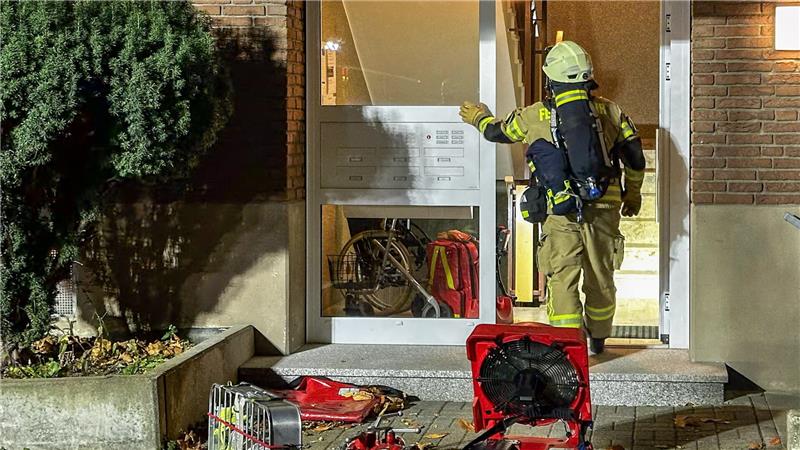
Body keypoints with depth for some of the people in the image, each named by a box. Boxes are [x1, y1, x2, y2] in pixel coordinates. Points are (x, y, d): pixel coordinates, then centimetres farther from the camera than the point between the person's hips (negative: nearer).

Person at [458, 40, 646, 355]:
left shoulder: (536, 116, 1)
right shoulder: (609, 111, 4)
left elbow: (498, 132, 18)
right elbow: (635, 157, 8)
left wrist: (478, 118, 40)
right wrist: (633, 194, 24)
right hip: (604, 209, 3)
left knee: (562, 279, -1)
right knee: (600, 277, 16)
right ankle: (597, 338, 34)